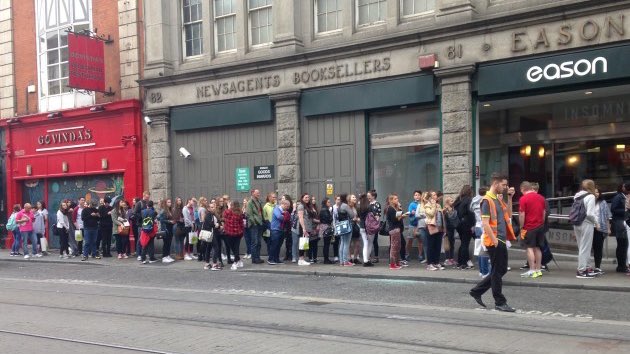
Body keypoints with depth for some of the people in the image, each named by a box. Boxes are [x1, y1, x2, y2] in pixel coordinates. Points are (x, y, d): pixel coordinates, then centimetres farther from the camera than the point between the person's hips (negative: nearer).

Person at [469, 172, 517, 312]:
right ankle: (500, 302, 8)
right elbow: (485, 223, -18)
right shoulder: (487, 200, -13)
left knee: (501, 270, 15)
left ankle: (477, 291, 22)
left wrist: (510, 198, 11)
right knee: (498, 271, -1)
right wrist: (494, 240, -22)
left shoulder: (498, 199, 15)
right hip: (494, 241, -9)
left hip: (501, 240, 9)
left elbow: (508, 214, 21)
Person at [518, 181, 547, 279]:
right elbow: (544, 212, 15)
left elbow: (522, 215, -13)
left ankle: (532, 270, -5)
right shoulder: (541, 197, 9)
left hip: (529, 227, -6)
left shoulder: (523, 199, -11)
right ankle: (538, 270, 16)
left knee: (530, 248, -2)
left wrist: (521, 227, -5)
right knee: (538, 248, 12)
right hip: (540, 226, 6)